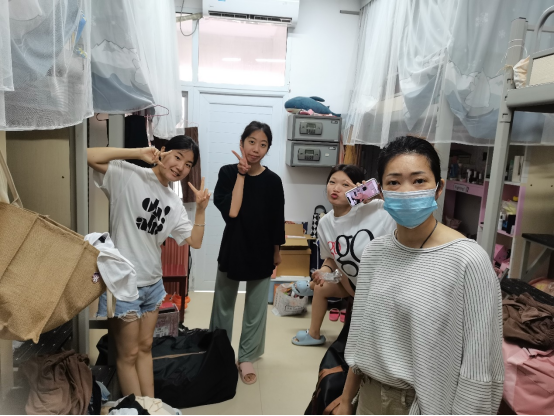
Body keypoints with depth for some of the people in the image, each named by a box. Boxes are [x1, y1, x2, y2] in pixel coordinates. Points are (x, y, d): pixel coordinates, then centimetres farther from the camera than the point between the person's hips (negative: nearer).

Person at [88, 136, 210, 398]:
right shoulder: (129, 176, -12)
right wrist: (139, 153, -26)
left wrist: (201, 209, -9)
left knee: (145, 347, 21)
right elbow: (90, 157, -27)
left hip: (153, 284, 7)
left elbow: (195, 242, 4)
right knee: (129, 354, 9)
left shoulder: (174, 203, 6)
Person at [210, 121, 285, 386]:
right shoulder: (228, 173, -9)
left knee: (256, 310, 11)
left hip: (261, 253, 0)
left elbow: (277, 221, 0)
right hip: (232, 250, 1)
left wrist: (276, 253, 5)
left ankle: (246, 358, 30)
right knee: (223, 306, 18)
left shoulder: (273, 181, -8)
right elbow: (231, 212, -23)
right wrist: (241, 175, -21)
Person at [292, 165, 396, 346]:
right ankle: (314, 334, 47)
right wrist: (326, 269, -13)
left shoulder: (377, 210, -29)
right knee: (320, 287, 22)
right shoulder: (325, 223, -7)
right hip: (355, 284, 7)